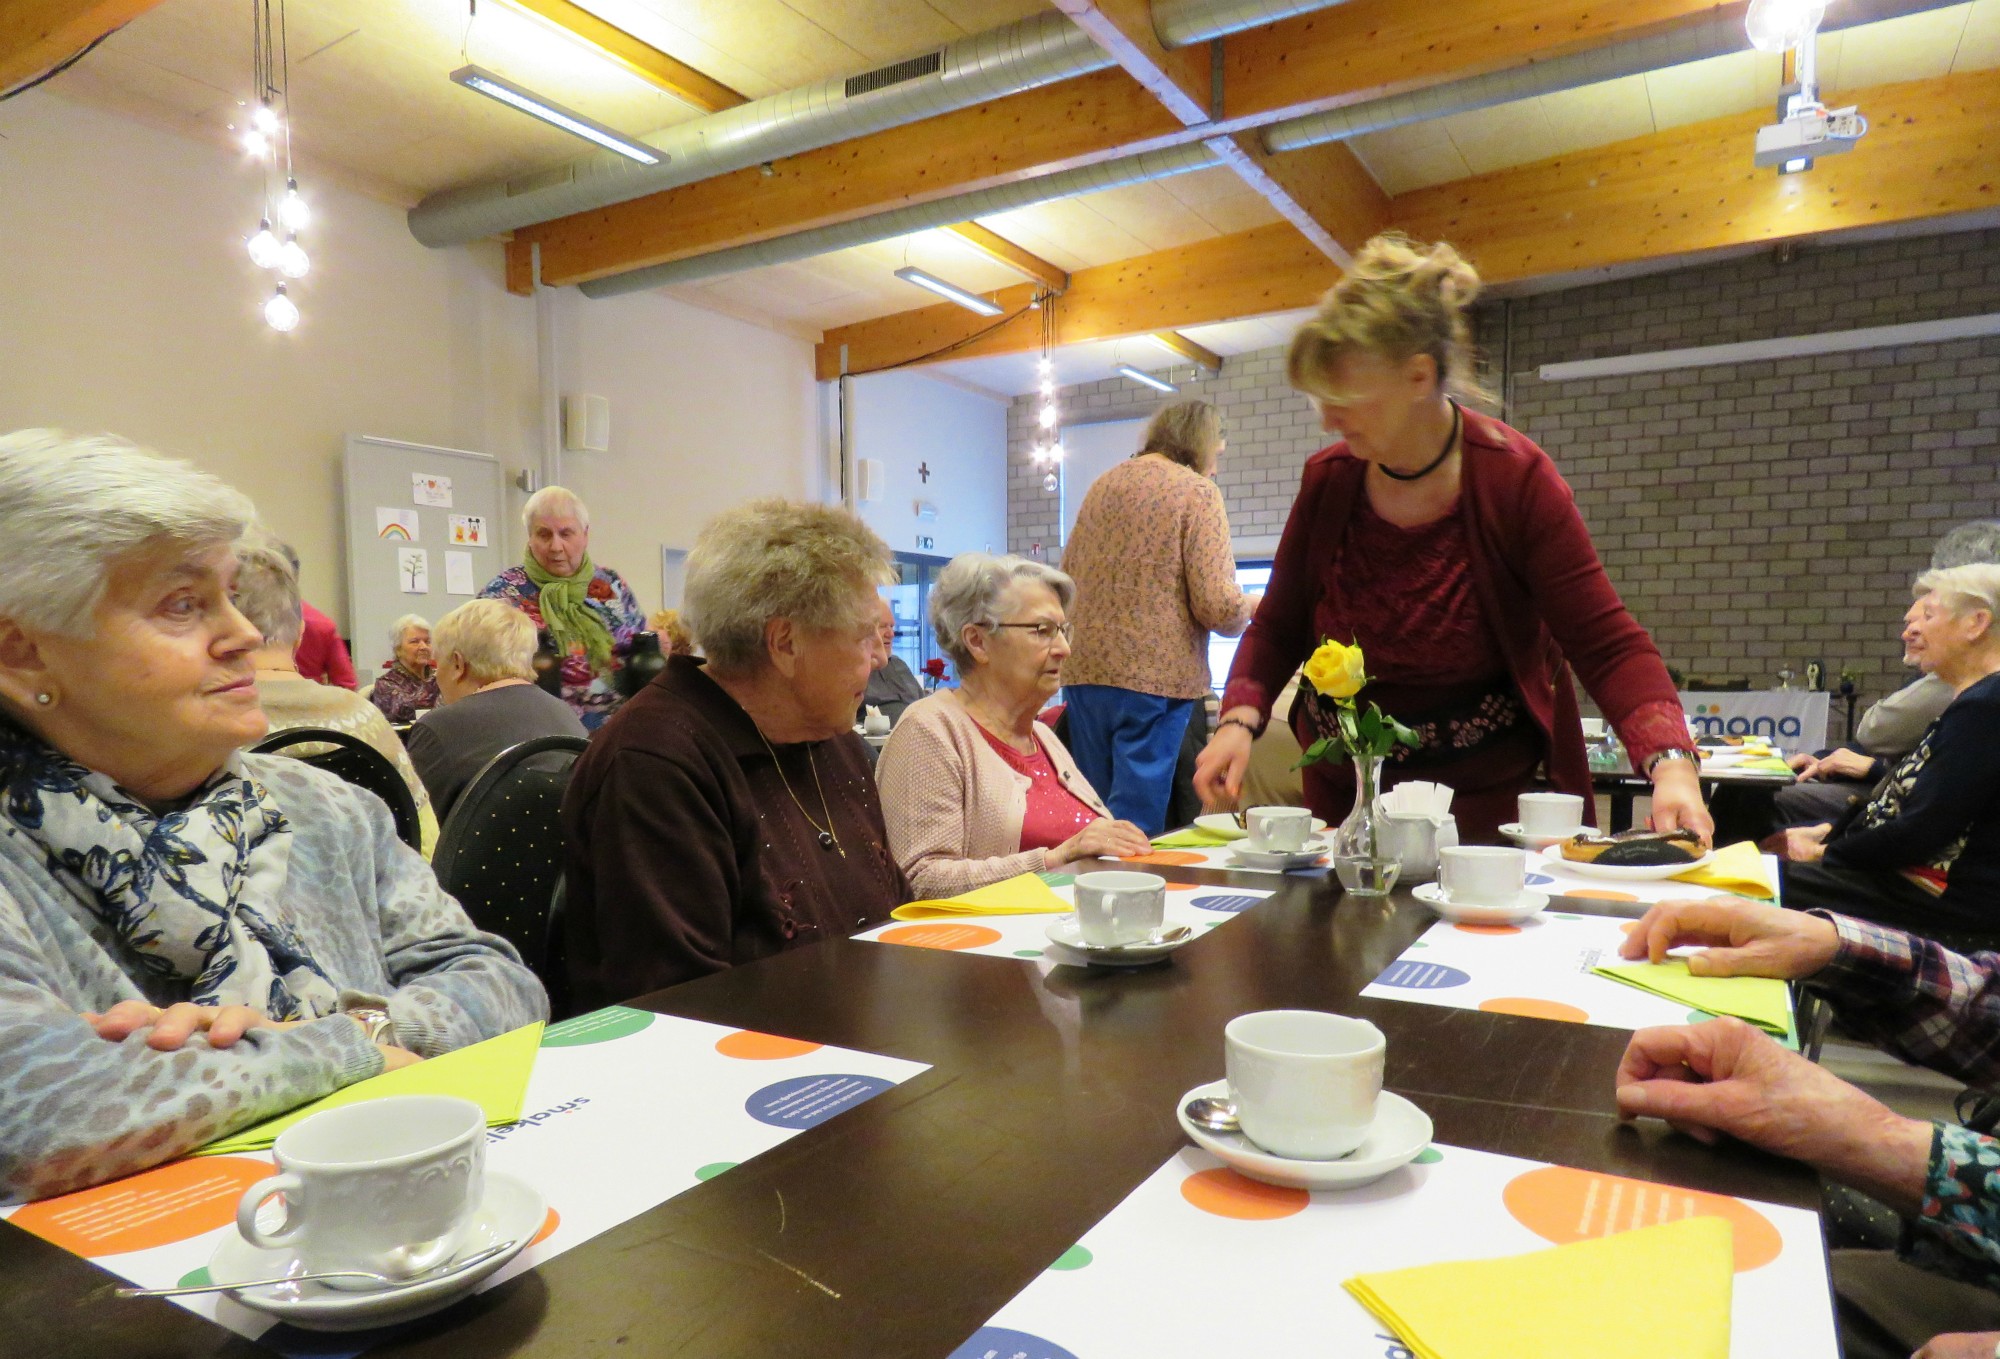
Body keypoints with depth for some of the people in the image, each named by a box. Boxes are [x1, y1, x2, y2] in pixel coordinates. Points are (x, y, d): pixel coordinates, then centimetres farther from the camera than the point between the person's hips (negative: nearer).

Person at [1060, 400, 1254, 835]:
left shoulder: (1103, 484, 15)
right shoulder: (1197, 491, -5)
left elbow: (1066, 577, 23)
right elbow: (1218, 606, -13)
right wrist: (1247, 610, 8)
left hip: (1084, 670, 6)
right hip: (1155, 674, -6)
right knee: (1136, 822, -2)